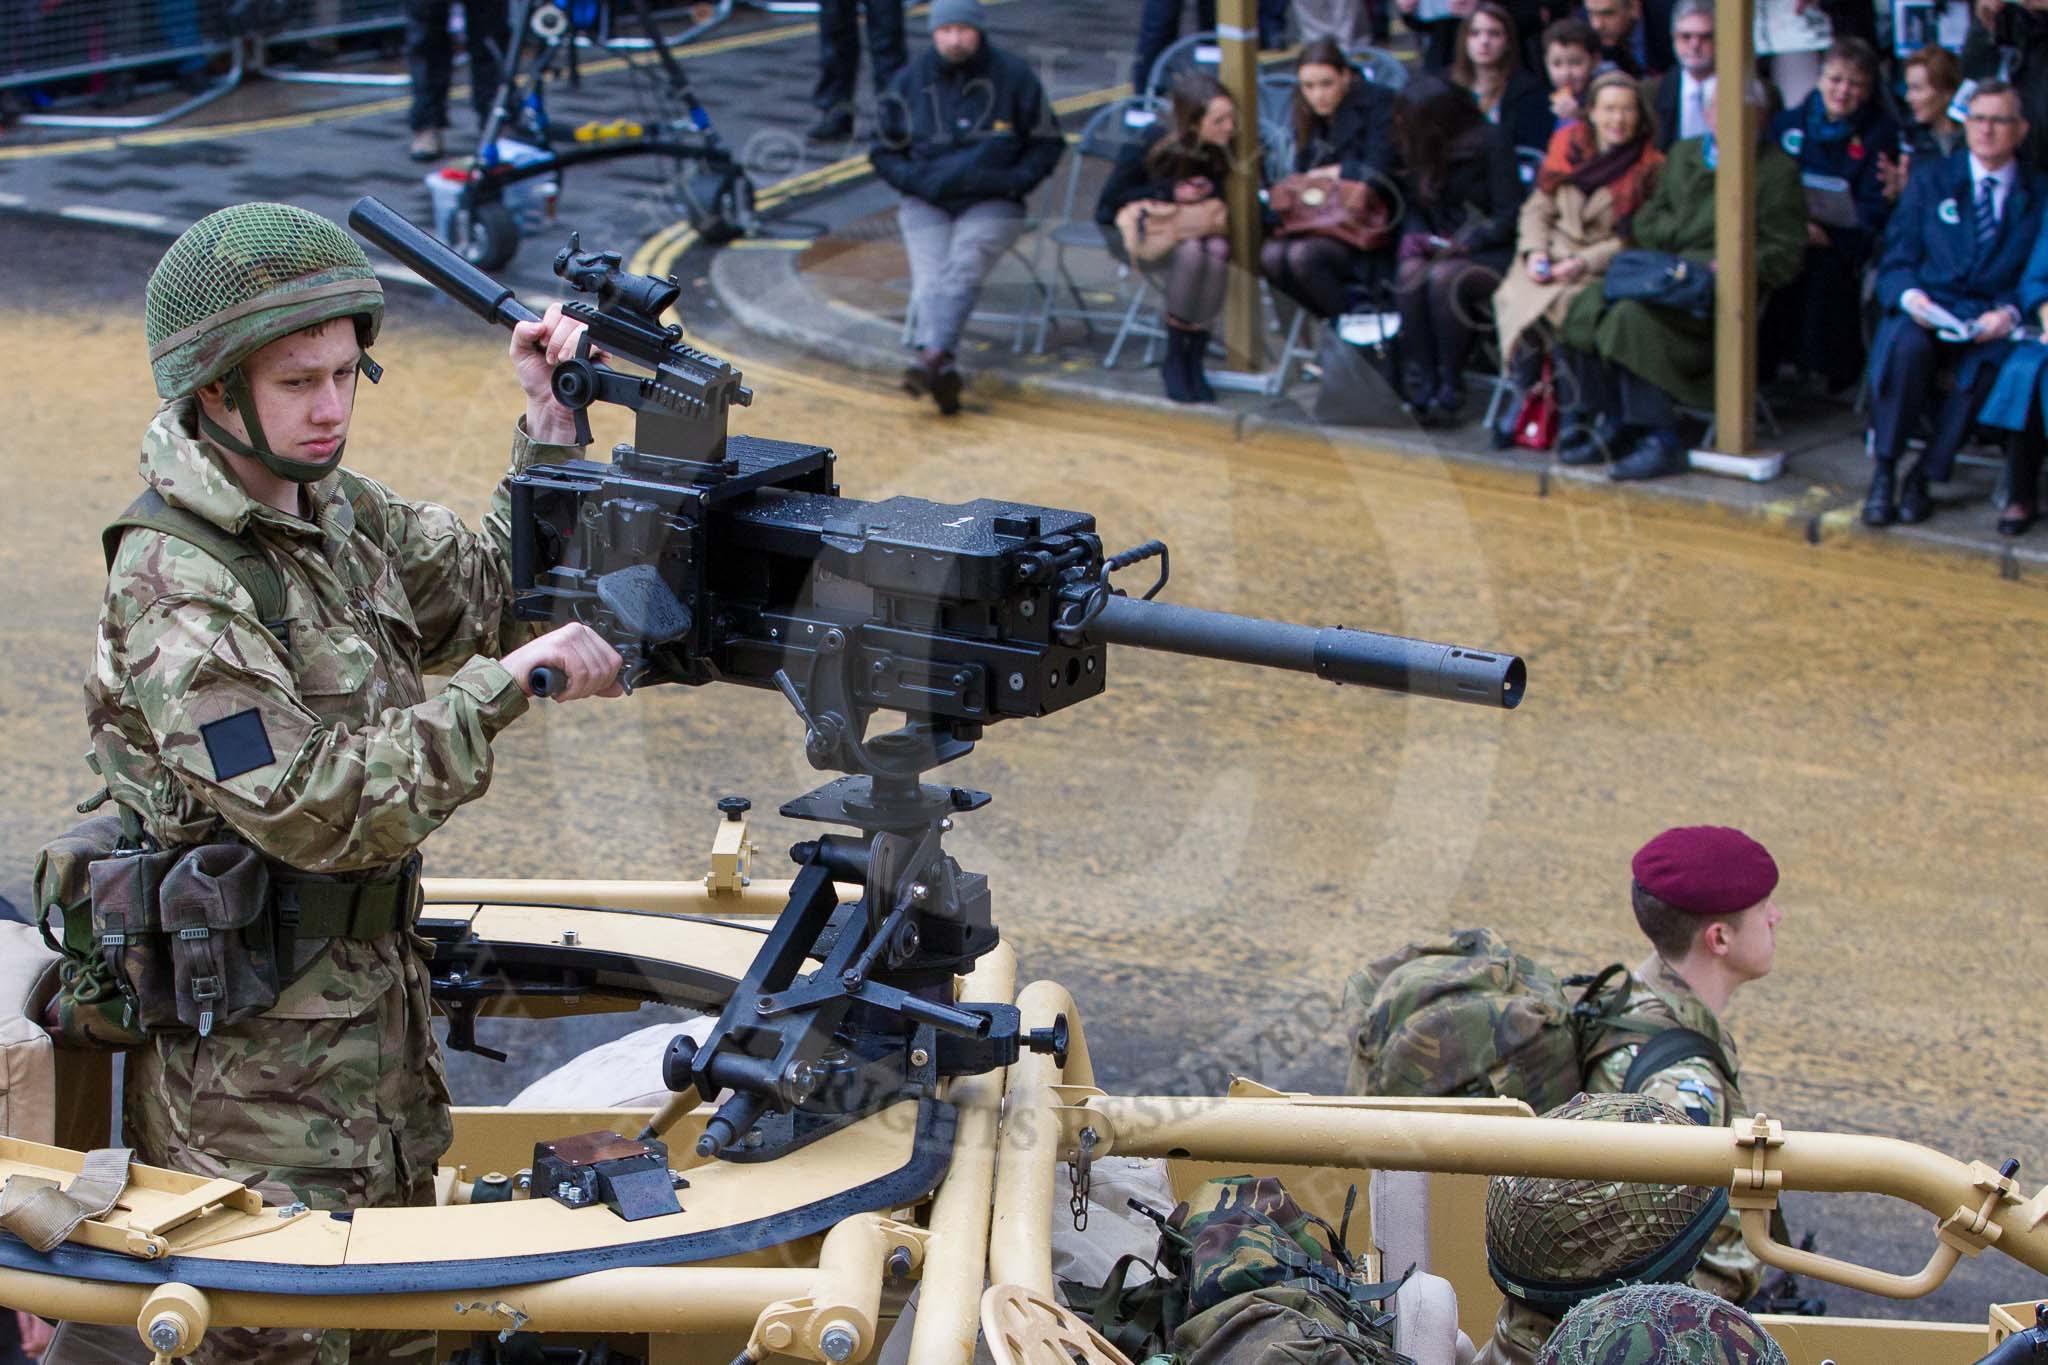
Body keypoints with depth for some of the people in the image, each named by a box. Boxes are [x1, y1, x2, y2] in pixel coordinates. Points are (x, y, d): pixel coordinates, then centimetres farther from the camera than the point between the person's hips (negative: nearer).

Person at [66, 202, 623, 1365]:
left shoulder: (334, 512, 4)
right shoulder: (174, 595, -24)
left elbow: (497, 594, 15)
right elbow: (315, 813, -31)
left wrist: (551, 431, 1)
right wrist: (506, 687, -31)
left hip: (378, 1007, 8)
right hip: (253, 1069, -8)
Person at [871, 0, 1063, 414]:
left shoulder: (1012, 76, 4)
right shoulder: (911, 80, 8)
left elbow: (1047, 143, 11)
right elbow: (885, 152, 15)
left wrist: (1014, 181, -6)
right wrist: (918, 180, -4)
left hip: (992, 202, -2)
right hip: (926, 203, 2)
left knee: (963, 267, -27)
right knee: (931, 276, -23)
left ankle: (931, 356, -46)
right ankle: (944, 370, -39)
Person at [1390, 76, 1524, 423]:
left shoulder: (1488, 144, -9)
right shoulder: (1414, 150, 10)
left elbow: (1509, 215, -10)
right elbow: (1413, 208, 15)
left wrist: (1464, 244, -21)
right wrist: (1415, 237, -8)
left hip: (1492, 254, -5)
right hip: (1440, 249, 5)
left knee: (1443, 276, -34)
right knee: (1410, 272, -28)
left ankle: (1450, 387, -24)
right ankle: (1421, 385, -30)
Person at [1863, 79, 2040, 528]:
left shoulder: (2036, 196, 12)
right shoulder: (1931, 180, 13)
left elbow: (2038, 277, 6)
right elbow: (1896, 260, 7)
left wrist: (2009, 312, -16)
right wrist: (1909, 296, -16)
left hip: (1992, 321, -1)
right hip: (1928, 309, 1)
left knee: (1988, 364, -36)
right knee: (1906, 344, -35)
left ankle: (1923, 477, -25)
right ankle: (1883, 472, -26)